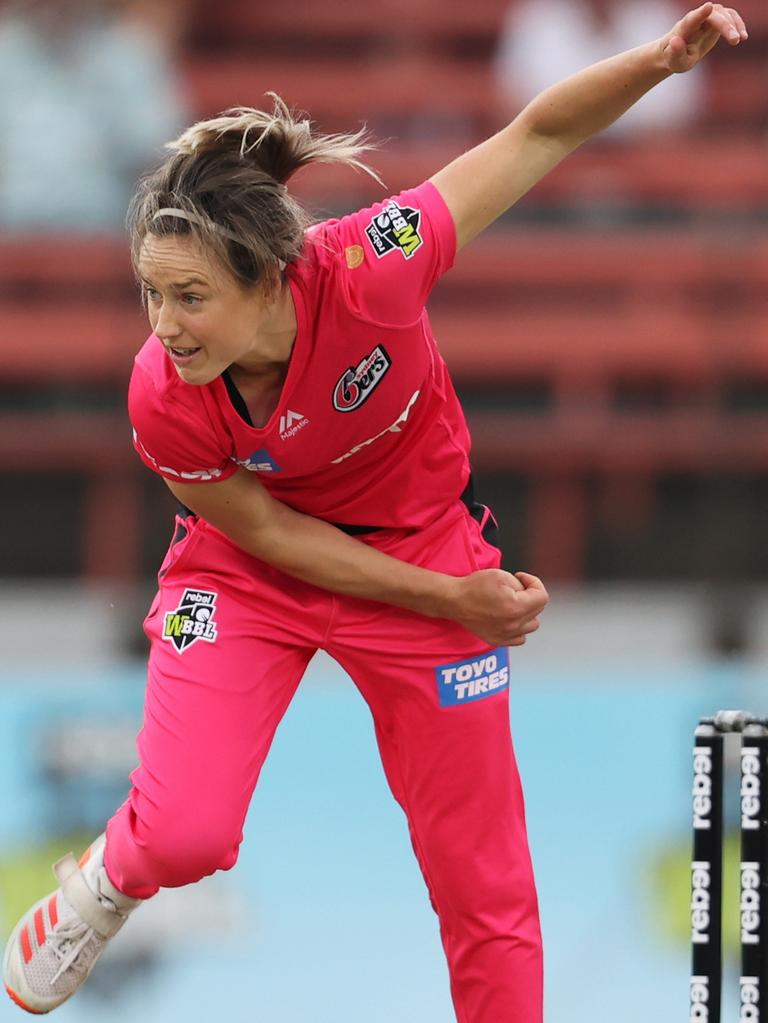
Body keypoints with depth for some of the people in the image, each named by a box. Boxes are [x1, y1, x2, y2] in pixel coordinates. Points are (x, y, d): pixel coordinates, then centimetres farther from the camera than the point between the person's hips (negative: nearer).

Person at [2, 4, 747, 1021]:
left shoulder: (368, 270, -34)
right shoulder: (162, 401, -30)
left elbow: (539, 136, -25)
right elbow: (266, 532, -15)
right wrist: (446, 599, -16)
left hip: (427, 549, 1)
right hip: (247, 577, -1)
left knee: (484, 877, 5)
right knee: (184, 832, -17)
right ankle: (105, 885, 20)